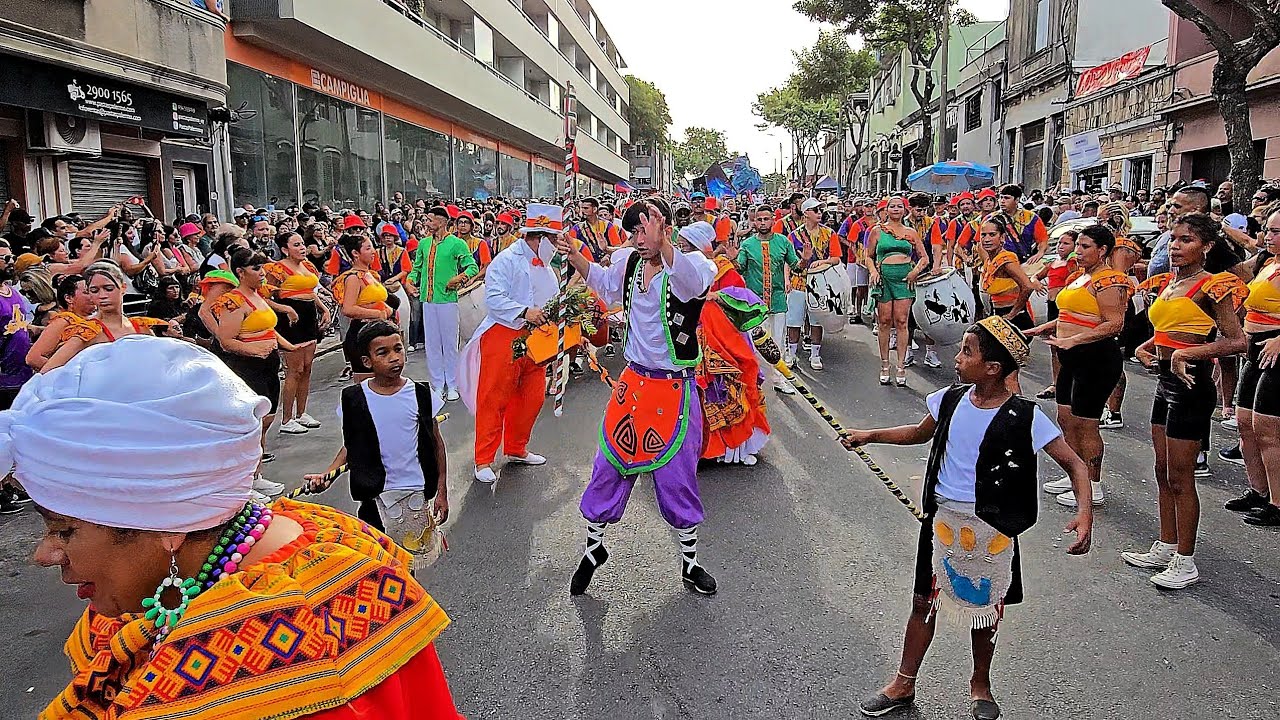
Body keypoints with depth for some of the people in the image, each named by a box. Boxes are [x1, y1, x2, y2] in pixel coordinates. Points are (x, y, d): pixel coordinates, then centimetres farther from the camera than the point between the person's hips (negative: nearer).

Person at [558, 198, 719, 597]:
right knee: (609, 467, 11)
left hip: (674, 389, -5)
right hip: (633, 381, 5)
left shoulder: (692, 264, -15)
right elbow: (605, 283, 23)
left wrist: (662, 243, -55)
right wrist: (575, 257, 9)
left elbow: (693, 282, -42)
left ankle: (689, 562, 27)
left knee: (677, 477, 5)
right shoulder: (630, 261, 1)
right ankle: (593, 548, 33)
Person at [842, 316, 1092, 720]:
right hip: (943, 519, 3)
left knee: (985, 608, 16)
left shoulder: (1023, 417, -17)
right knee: (924, 602, 13)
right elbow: (921, 433, 16)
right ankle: (904, 684, 30)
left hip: (991, 530, -3)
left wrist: (1085, 512, -29)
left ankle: (980, 685, 40)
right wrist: (871, 435, 9)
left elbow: (1074, 464, -14)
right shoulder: (951, 399, -4)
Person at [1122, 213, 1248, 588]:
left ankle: (1185, 563, 12)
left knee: (1179, 477, -1)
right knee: (1163, 472, 15)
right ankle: (1165, 548, 28)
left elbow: (1237, 341, -21)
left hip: (1191, 385, -8)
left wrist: (1187, 353, -29)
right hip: (1166, 382, 9)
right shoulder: (1167, 283, 10)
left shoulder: (1210, 287, -14)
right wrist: (1146, 346, 7)